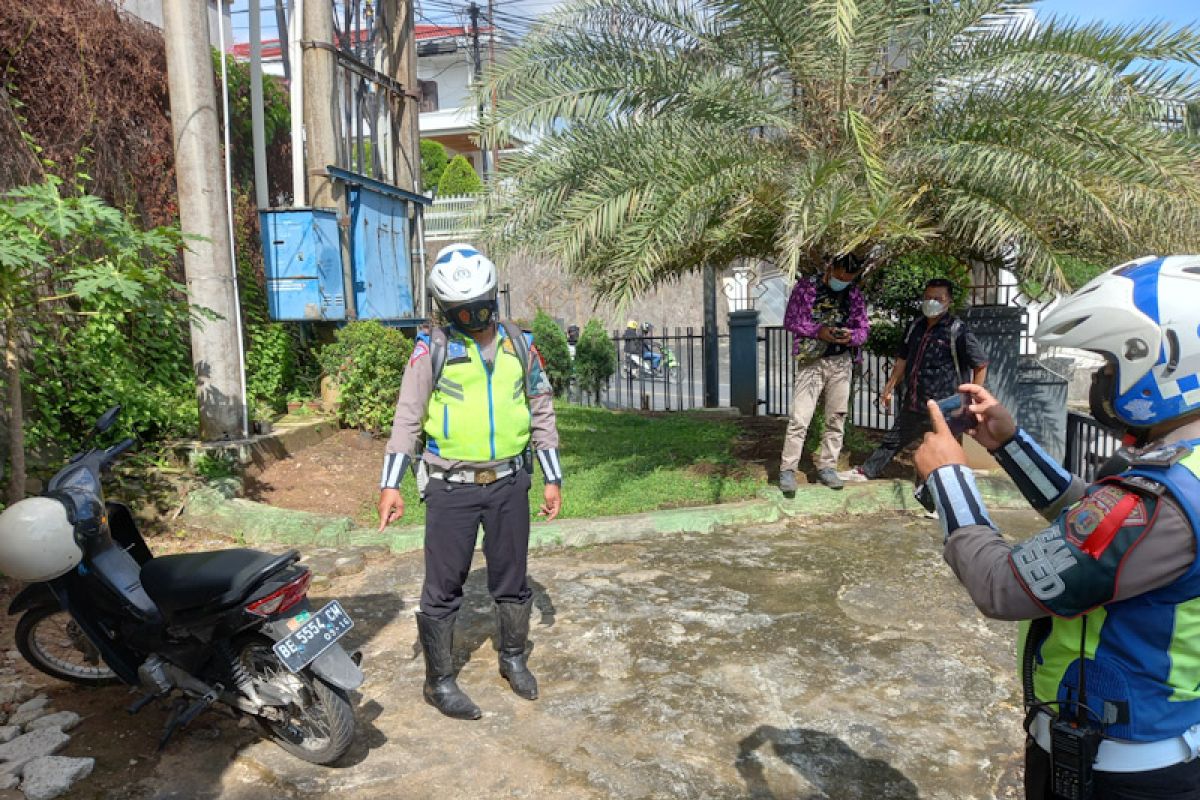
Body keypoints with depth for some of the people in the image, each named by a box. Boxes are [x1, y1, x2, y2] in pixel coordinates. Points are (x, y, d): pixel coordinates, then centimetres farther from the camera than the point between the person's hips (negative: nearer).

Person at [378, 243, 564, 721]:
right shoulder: (432, 350, -4)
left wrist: (553, 478, 8)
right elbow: (408, 417, -4)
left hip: (509, 482, 3)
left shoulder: (520, 345, 5)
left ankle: (513, 659, 37)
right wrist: (390, 484, -11)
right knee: (443, 587, 4)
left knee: (512, 579, 15)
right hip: (452, 486, -2)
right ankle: (438, 681, 22)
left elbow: (541, 412, 10)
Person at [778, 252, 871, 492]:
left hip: (841, 363, 4)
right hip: (811, 362, -4)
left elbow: (864, 327, 8)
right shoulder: (806, 286, -4)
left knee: (836, 418, 8)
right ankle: (787, 470, -1)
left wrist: (852, 336, -16)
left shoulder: (854, 294, 6)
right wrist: (818, 331, -18)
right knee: (799, 419, -9)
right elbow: (790, 320, -4)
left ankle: (827, 467, 19)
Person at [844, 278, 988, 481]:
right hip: (912, 404, 7)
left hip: (944, 409, -7)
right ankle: (865, 472, 34)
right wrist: (888, 389, 19)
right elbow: (902, 360, 18)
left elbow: (981, 364, -8)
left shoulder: (958, 331, -11)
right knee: (892, 440, 20)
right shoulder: (915, 326, 8)